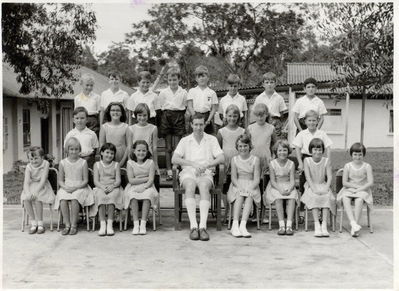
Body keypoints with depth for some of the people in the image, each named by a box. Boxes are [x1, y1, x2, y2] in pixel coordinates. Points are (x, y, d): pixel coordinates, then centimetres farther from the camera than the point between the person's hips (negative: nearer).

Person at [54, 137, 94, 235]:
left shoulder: (83, 162, 1)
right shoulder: (63, 163, 7)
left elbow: (85, 180, -1)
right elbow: (60, 180, 9)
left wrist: (75, 187, -15)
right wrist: (66, 187, -11)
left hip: (80, 188, -2)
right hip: (66, 188, 2)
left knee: (74, 199, -33)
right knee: (63, 199, -29)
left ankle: (74, 225, -22)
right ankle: (67, 225, -21)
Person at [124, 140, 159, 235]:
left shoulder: (150, 162, 4)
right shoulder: (130, 163, 5)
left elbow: (151, 180, -6)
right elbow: (131, 180, -5)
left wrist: (144, 187, -24)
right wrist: (146, 178, -8)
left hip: (147, 187, 0)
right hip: (134, 187, 0)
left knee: (148, 193, -33)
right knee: (132, 195, -33)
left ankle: (143, 224, -33)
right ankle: (136, 224, -32)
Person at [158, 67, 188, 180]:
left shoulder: (184, 92, 3)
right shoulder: (163, 92, 5)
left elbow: (186, 107, 9)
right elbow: (160, 107, 10)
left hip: (179, 118, -1)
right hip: (167, 118, 1)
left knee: (177, 147, -4)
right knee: (168, 147, 3)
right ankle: (169, 171, 7)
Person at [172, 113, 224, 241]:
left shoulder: (212, 139, 18)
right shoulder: (185, 141, 18)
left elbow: (221, 158, 5)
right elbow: (174, 159, 3)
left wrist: (206, 165, -13)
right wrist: (193, 163, -11)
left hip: (206, 173, 0)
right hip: (188, 172, 0)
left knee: (204, 187, -36)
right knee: (190, 187, -35)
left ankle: (203, 226, -45)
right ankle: (193, 226, -42)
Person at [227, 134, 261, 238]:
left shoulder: (255, 160, 4)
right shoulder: (234, 159, 8)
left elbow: (257, 179, -3)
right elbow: (233, 177, 1)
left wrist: (250, 188, -21)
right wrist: (240, 187, -19)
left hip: (251, 186, 0)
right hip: (237, 186, 0)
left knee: (249, 196, -32)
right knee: (240, 195, -32)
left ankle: (243, 225, -42)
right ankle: (235, 225, -40)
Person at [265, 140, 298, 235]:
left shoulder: (291, 164, 1)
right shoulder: (272, 164, -2)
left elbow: (292, 180, -4)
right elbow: (272, 181, -6)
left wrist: (289, 189, -25)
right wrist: (280, 189, -23)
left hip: (288, 187, 1)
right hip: (275, 187, -1)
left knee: (292, 198, -30)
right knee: (278, 198, -33)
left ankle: (289, 225, -34)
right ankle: (281, 225, -32)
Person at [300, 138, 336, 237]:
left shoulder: (326, 161, 3)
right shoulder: (307, 160, -1)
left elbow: (329, 177, -3)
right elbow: (308, 177, -8)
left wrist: (326, 188, -18)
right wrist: (314, 189, -20)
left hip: (323, 185, 1)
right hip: (311, 186, -1)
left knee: (327, 197, -29)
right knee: (314, 197, -32)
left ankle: (324, 225, -32)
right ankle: (317, 225, -35)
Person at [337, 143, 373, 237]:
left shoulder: (367, 166, 2)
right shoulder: (347, 166, 5)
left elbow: (370, 183, -7)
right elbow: (344, 182, -1)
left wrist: (359, 189, -18)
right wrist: (356, 186, -12)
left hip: (363, 190, -2)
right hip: (349, 190, 2)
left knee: (359, 200, -36)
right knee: (345, 199, -33)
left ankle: (354, 228, -39)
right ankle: (353, 223, -46)